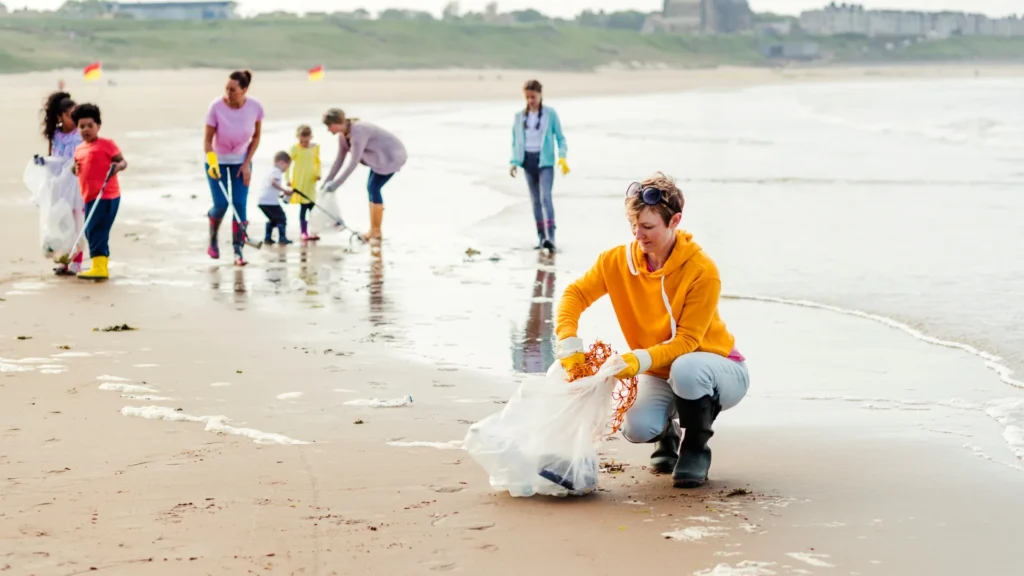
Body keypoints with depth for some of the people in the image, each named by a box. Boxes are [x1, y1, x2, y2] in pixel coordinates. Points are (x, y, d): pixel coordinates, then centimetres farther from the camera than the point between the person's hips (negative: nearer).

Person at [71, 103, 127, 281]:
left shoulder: (106, 144, -5)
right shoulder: (79, 149, 15)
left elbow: (123, 161, -5)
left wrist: (118, 167, -27)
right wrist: (75, 169, 3)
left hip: (106, 196, -8)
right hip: (90, 198, 8)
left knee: (96, 231, -14)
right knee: (90, 232, 12)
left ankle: (99, 267, -15)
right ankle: (100, 268, 21)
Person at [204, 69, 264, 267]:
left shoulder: (255, 107, -18)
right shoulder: (217, 107, -25)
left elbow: (256, 137, -3)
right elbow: (207, 139, -17)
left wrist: (247, 164, -8)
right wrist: (212, 163, -31)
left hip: (241, 160, 2)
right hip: (218, 160, -2)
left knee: (240, 205, -9)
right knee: (221, 204, -8)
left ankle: (238, 251, -4)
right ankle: (213, 239, 22)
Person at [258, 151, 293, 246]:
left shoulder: (272, 171, 24)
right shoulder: (277, 171, -6)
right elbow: (274, 182, -25)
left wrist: (279, 195, 19)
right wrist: (284, 190, -22)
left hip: (263, 201, 9)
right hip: (271, 202, -9)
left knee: (273, 219, 23)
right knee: (281, 219, -1)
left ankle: (267, 238, 21)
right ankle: (282, 238, -4)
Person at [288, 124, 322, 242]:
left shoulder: (315, 147, 3)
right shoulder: (295, 149, -9)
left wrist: (318, 173, 2)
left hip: (311, 182, 3)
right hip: (299, 183, -3)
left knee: (312, 206, 6)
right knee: (303, 207, -2)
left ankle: (313, 232, 13)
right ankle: (304, 233, 6)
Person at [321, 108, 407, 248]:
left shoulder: (358, 131, -31)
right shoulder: (343, 135, -2)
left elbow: (354, 162, -32)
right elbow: (339, 159, 7)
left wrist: (336, 184, -29)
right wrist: (328, 181, 5)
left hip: (392, 154, -10)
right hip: (380, 156, 10)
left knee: (374, 188, -14)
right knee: (371, 188, 7)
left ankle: (376, 232, -8)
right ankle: (373, 231, 12)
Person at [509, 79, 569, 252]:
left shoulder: (550, 114, -1)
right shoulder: (520, 116, 8)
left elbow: (560, 137, 1)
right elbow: (516, 141, 11)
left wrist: (562, 157, -14)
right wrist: (514, 162, 0)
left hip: (545, 160, -4)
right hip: (528, 160, 4)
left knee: (545, 197, -18)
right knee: (535, 200, 7)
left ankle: (550, 236, -26)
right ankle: (541, 237, 12)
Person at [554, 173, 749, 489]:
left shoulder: (702, 270, -23)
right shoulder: (618, 261, -10)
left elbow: (686, 341, -25)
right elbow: (576, 294, -2)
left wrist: (642, 360, -41)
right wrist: (569, 346, -20)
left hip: (718, 370, -4)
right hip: (660, 374, 4)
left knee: (685, 369, -41)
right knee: (636, 428, -28)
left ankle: (695, 449, -10)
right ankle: (667, 437, 13)